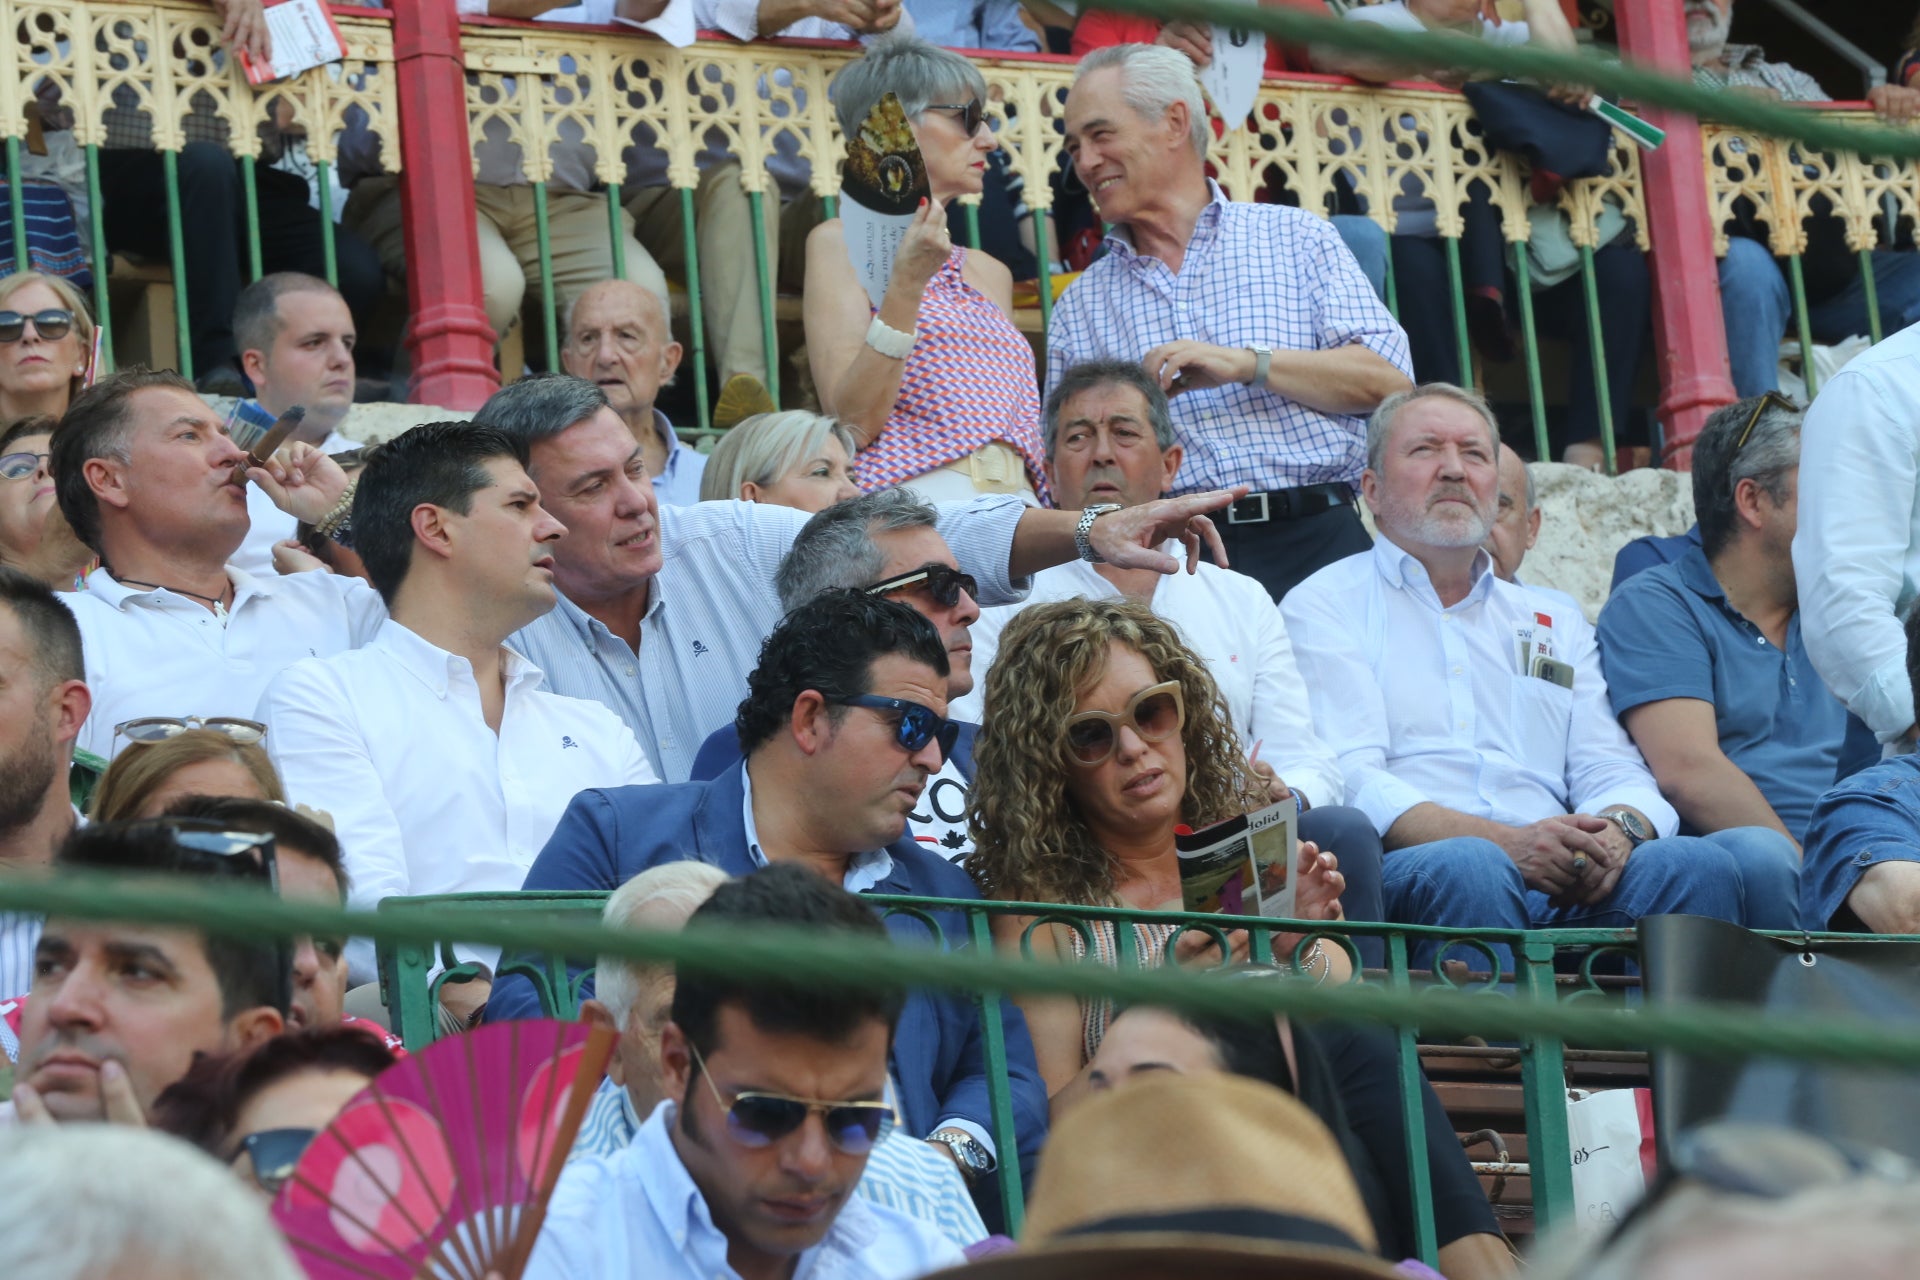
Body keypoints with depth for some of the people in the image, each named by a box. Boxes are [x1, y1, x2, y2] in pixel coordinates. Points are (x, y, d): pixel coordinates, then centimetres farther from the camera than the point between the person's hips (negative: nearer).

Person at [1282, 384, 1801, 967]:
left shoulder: (1556, 623, 30)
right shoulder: (1325, 606, 13)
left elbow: (1612, 771, 20)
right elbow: (1347, 777, -3)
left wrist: (1617, 831, -8)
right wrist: (1510, 843, -18)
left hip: (1571, 893, 5)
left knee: (1758, 854, -24)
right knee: (1471, 867, -42)